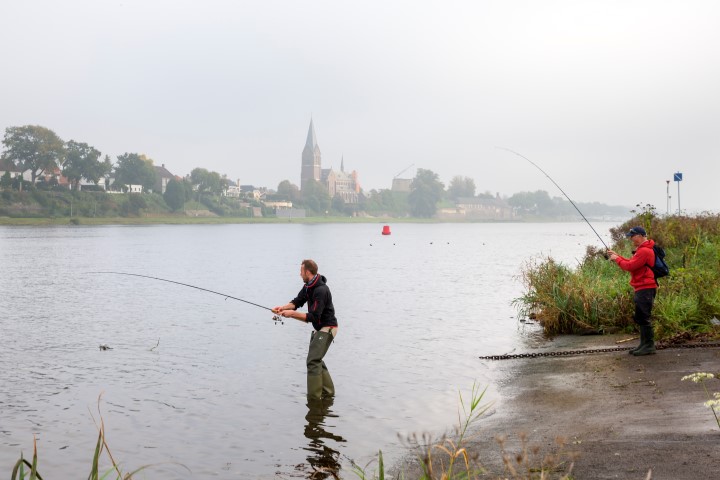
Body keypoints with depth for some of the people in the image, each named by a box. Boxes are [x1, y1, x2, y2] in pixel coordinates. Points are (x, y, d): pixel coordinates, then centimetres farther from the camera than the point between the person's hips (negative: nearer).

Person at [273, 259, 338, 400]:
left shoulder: (321, 290, -26)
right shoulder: (308, 286, 6)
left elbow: (313, 317, -27)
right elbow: (297, 301, 6)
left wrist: (292, 313, -25)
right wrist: (283, 308, -12)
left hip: (327, 328, -11)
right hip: (319, 328, 11)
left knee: (313, 361, -14)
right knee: (316, 359, 18)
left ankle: (314, 399, -10)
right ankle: (328, 392, 29)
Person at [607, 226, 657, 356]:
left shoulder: (644, 251, -16)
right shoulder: (642, 250, 19)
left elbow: (630, 266, -19)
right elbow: (632, 263, 22)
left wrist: (617, 259, -5)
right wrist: (617, 256, 15)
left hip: (645, 289, -11)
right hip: (642, 289, 11)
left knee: (643, 318, -9)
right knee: (639, 318, 15)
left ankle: (649, 346, -5)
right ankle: (644, 345, 21)